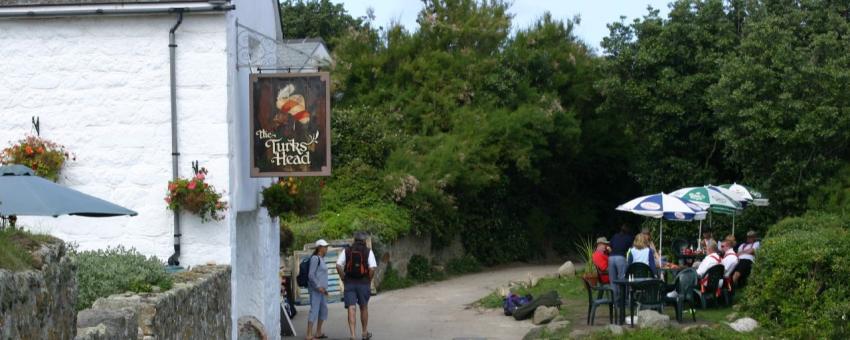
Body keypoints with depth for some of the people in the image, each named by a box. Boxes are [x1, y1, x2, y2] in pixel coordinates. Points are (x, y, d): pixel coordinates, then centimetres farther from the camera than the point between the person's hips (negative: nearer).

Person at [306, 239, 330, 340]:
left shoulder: (321, 259, 17)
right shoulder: (315, 258, -12)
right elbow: (311, 275, -18)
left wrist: (324, 288, 20)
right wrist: (318, 287, -22)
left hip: (321, 289, 10)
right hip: (315, 289, -10)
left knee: (323, 310, 14)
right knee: (314, 310, -13)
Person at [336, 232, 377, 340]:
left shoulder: (346, 251, 4)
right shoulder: (368, 251, -2)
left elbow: (338, 266, -7)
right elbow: (372, 268, -13)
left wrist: (344, 279, 2)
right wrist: (369, 281, 1)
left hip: (349, 283, 1)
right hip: (364, 283, 0)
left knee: (351, 309, -2)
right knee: (364, 308, 18)